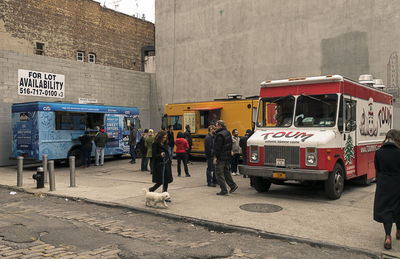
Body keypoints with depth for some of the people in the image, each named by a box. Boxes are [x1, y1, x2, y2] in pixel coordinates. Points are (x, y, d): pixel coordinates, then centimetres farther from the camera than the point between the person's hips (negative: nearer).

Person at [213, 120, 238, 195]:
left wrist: (215, 157, -17)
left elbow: (218, 147, -21)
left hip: (221, 157, -9)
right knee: (226, 172, 21)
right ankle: (233, 185, 19)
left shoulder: (220, 135, -18)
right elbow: (230, 145, 18)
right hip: (228, 157, 9)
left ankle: (224, 190, -2)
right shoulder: (228, 133, 12)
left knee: (219, 173, -2)